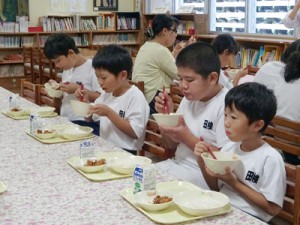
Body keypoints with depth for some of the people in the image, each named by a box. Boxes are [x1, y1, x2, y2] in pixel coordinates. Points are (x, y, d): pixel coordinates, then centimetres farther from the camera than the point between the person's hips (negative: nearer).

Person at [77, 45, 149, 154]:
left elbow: (135, 132, -19)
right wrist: (85, 102, 5)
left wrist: (109, 113, -22)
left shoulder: (136, 97, -12)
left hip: (126, 152, -7)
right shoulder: (107, 93, 12)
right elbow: (90, 118, 25)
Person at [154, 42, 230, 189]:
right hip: (177, 164, 8)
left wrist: (187, 137, -19)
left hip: (204, 175, -7)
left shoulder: (226, 104, -15)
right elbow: (171, 146, 14)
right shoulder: (189, 98, 8)